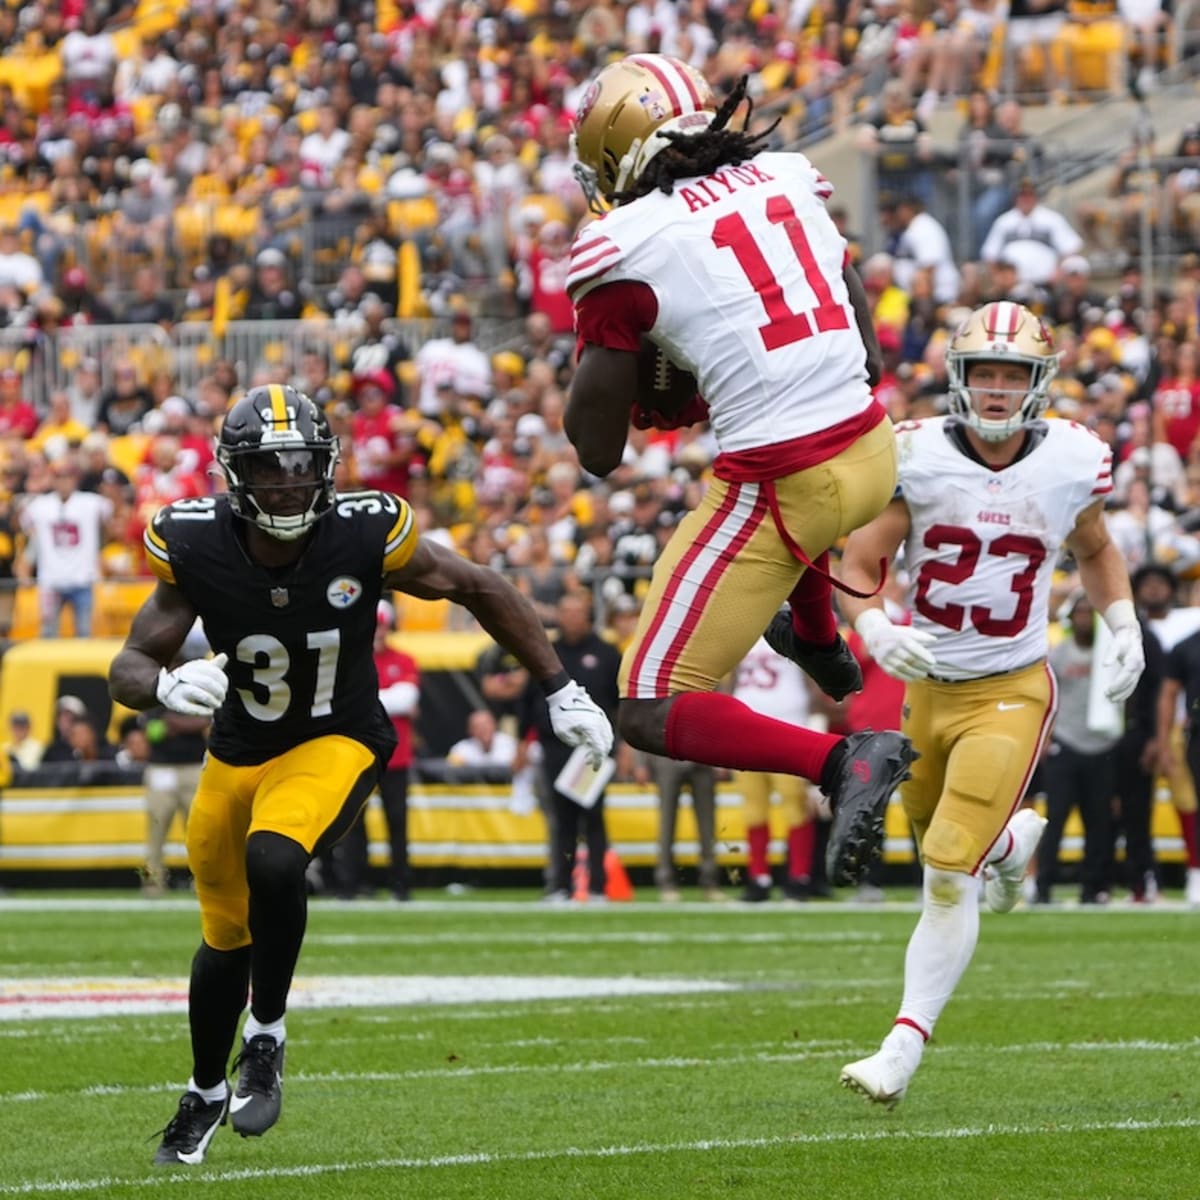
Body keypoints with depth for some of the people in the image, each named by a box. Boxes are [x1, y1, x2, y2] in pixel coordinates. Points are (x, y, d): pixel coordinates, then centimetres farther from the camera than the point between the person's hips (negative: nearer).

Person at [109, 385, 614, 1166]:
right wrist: (166, 685, -38)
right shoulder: (197, 548, -18)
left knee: (272, 860, -32)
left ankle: (268, 1035, -9)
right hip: (238, 753, 3)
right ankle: (207, 1093, 41)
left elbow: (480, 590, -7)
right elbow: (128, 668, -13)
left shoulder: (365, 537, -22)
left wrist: (561, 692, -5)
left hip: (335, 745, -3)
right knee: (227, 941, 14)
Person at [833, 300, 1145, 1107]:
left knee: (950, 873, -15)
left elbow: (1095, 550, 15)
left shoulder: (1071, 463, -7)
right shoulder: (918, 456, -11)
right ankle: (1015, 837, 59)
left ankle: (904, 1049, -11)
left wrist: (1124, 625, 3)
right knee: (940, 846, 23)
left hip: (1009, 692, -3)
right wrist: (874, 628, -29)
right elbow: (858, 565, -10)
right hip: (926, 685, 3)